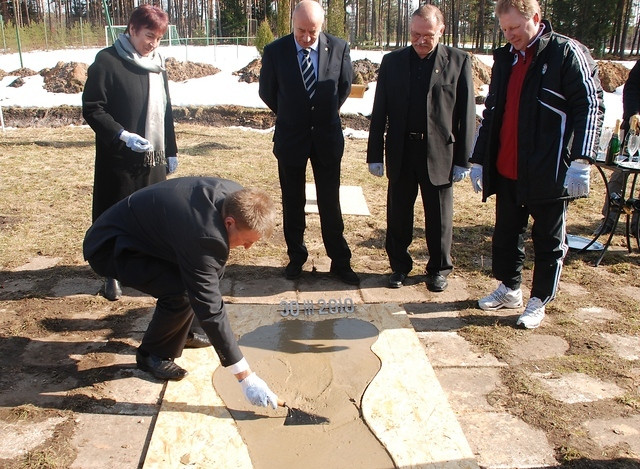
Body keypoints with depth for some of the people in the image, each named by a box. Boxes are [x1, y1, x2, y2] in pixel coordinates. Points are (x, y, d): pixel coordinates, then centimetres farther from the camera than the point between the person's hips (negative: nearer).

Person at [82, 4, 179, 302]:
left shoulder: (157, 65, 11)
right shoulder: (107, 62, -8)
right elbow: (92, 109, -10)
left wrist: (171, 151, 16)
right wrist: (122, 136, -22)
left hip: (154, 158, 5)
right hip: (119, 160, -5)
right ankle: (112, 274, 19)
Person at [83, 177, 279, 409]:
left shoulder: (235, 197, -14)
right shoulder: (202, 236, -38)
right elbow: (211, 309, -36)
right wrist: (246, 377, -32)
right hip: (109, 247, -9)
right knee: (181, 292, -27)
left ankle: (183, 329, 18)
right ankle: (153, 355, -2)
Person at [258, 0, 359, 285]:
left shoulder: (339, 48, -7)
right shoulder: (275, 52, -9)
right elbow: (267, 92, 5)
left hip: (328, 136, 0)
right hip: (290, 138, 0)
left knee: (330, 202, 6)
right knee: (292, 202, 10)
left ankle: (340, 261, 17)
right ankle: (296, 257, 26)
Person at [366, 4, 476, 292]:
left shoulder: (459, 61, -1)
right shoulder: (392, 61, 5)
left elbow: (466, 114, -2)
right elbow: (379, 112, 5)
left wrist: (462, 159, -5)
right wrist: (375, 154, 1)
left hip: (439, 154, -2)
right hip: (401, 153, 2)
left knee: (439, 217, 9)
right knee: (398, 216, 10)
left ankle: (439, 269, 27)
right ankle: (399, 266, 27)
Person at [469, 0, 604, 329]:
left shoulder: (566, 53, -7)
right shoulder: (505, 58, 13)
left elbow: (590, 105, -12)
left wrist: (581, 160, -20)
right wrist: (478, 159, 14)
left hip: (549, 172, -6)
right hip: (505, 170, 6)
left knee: (548, 240, 8)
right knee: (505, 234, 16)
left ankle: (538, 302, 22)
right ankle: (509, 289, 34)